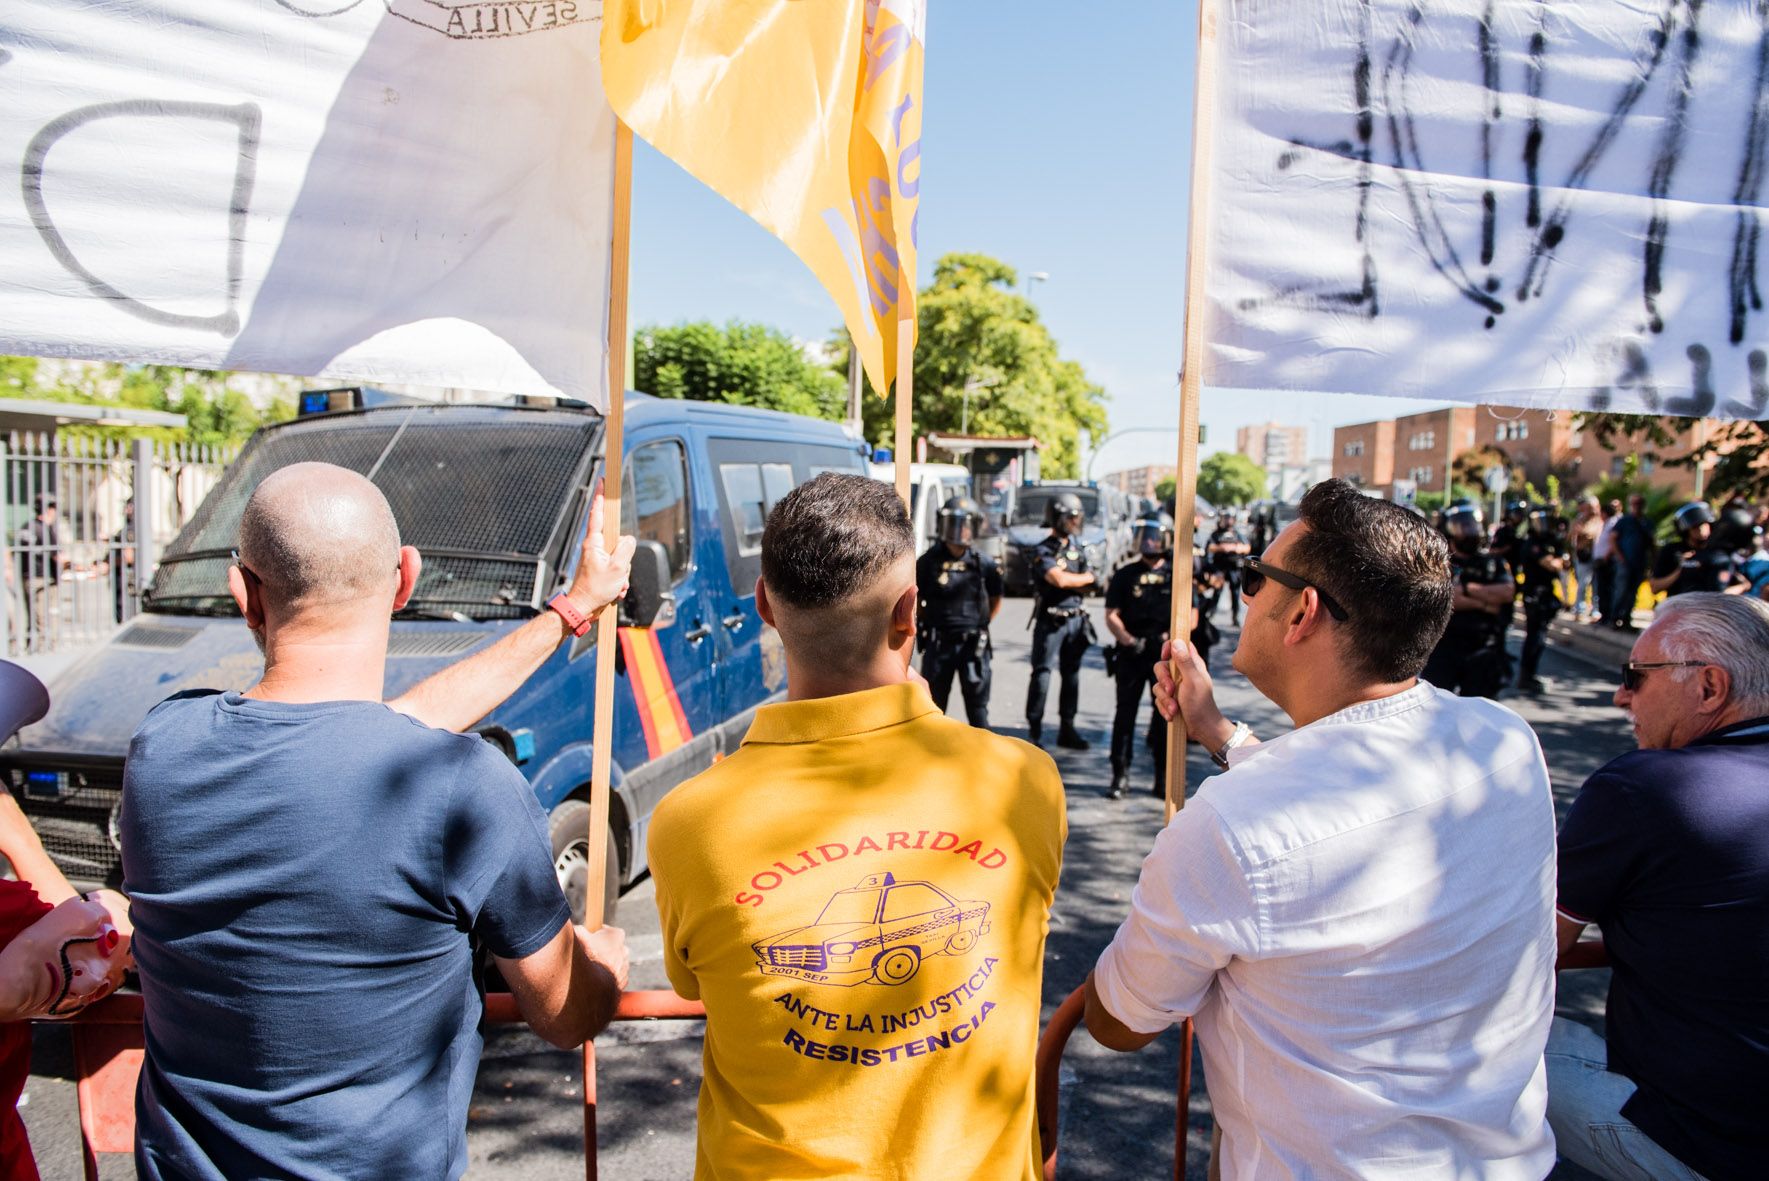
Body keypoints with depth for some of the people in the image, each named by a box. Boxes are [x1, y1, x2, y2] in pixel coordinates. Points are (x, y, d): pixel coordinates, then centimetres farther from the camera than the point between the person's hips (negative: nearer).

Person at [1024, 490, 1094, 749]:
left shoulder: (1076, 547, 12)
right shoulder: (1043, 552, -10)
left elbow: (1086, 584, 11)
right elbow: (1060, 580, -23)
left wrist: (1070, 580, -9)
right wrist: (1088, 577, -6)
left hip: (1075, 619, 7)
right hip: (1050, 622, -7)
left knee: (1071, 674, 11)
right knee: (1042, 674, -6)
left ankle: (1067, 728, 21)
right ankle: (1035, 732, -2)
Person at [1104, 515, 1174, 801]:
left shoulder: (1177, 575, 5)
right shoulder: (1124, 575, 4)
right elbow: (1111, 616, 1)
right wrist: (1129, 640, -14)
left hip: (1167, 655, 1)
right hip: (1131, 655, 0)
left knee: (1167, 716, 5)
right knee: (1125, 714, 1)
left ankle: (1163, 778, 16)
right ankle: (1120, 775, 7)